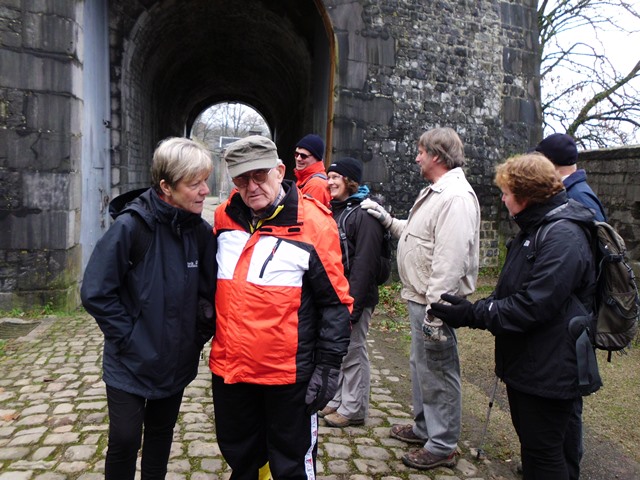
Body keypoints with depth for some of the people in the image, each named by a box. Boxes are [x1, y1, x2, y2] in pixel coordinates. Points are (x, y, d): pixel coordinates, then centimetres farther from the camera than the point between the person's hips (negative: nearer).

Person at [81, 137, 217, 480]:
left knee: (161, 434, 19)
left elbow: (209, 291, 2)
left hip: (176, 360, 4)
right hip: (131, 362, -4)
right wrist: (127, 337, -14)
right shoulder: (131, 226, -19)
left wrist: (200, 335, -4)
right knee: (125, 439, 5)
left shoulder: (201, 232, -6)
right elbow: (95, 292, -16)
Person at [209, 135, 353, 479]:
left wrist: (328, 366, -11)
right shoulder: (225, 217, 2)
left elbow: (335, 302, -11)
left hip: (289, 372, -5)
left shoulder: (313, 223, -13)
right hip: (228, 366, 5)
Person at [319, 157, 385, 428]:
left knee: (353, 353, 3)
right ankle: (338, 400, 32)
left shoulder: (364, 214, -15)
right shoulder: (336, 210, 14)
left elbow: (364, 264, -20)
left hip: (354, 297, -9)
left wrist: (353, 305, -22)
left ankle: (354, 410, 17)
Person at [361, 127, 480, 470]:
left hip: (433, 301, -11)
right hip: (419, 298, 11)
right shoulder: (435, 192, 15)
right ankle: (424, 427, 40)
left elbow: (450, 261, -27)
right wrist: (388, 221, 16)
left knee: (438, 372, 3)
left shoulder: (456, 197, -21)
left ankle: (442, 446, 19)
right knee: (420, 364, 22)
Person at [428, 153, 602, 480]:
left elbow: (532, 306, -28)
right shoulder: (534, 229, 11)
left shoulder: (563, 237, -22)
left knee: (543, 453, 5)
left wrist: (473, 314, -21)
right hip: (526, 363, 10)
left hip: (549, 370, -10)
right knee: (532, 441, 22)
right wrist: (474, 310, 1)